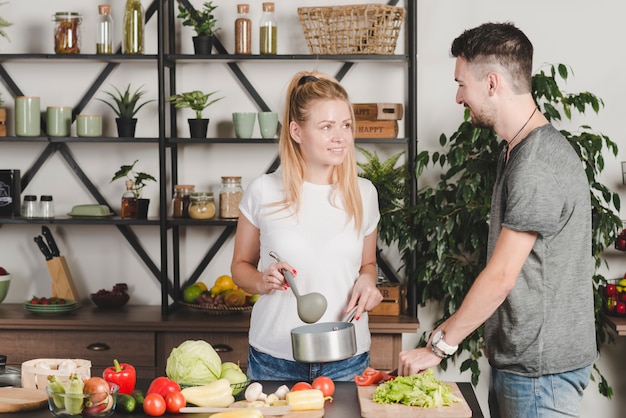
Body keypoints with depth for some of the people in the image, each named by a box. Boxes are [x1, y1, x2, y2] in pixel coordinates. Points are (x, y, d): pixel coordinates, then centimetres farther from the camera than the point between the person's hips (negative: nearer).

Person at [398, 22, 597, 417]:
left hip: (540, 369, -9)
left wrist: (438, 346, -13)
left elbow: (500, 278, -21)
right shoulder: (519, 152, 11)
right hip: (515, 358, 9)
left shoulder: (539, 168, -22)